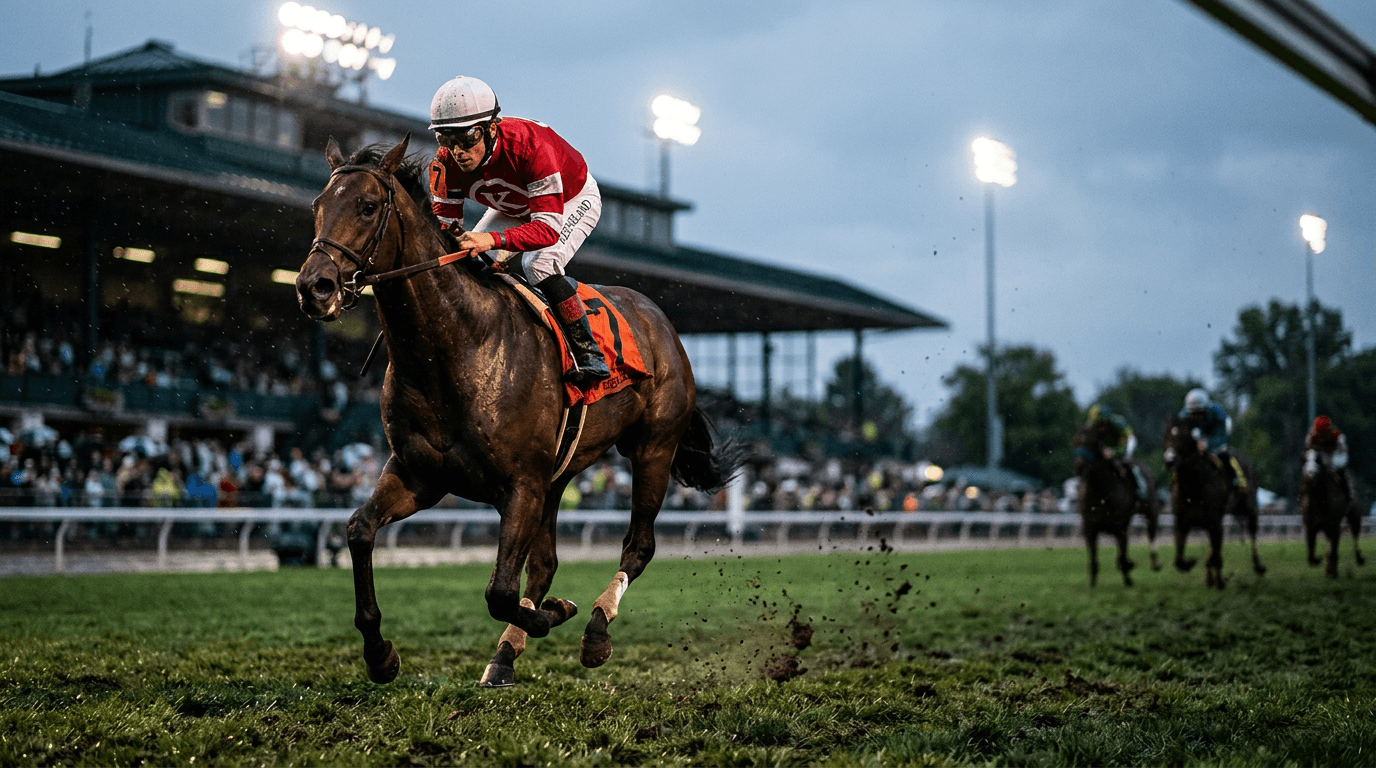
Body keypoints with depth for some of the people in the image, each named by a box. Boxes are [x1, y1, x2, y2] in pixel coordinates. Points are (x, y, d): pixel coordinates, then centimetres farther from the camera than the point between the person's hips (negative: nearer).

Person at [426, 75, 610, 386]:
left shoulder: (530, 145, -44)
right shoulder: (446, 164, -27)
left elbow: (548, 227, -47)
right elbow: (445, 226, -19)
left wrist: (494, 240, -64)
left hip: (573, 200, -6)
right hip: (514, 207, 6)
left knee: (538, 264, -31)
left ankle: (588, 352, -17)